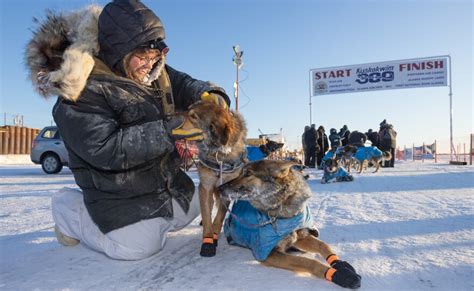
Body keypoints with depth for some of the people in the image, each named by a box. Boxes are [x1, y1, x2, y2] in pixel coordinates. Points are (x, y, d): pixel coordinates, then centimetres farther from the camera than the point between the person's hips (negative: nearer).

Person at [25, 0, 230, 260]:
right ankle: (70, 208, 12)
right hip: (123, 195, -8)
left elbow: (183, 85, 3)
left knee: (187, 214, 21)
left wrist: (209, 95, -23)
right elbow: (104, 149, -33)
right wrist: (170, 131, -38)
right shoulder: (83, 90, -25)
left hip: (169, 179, 8)